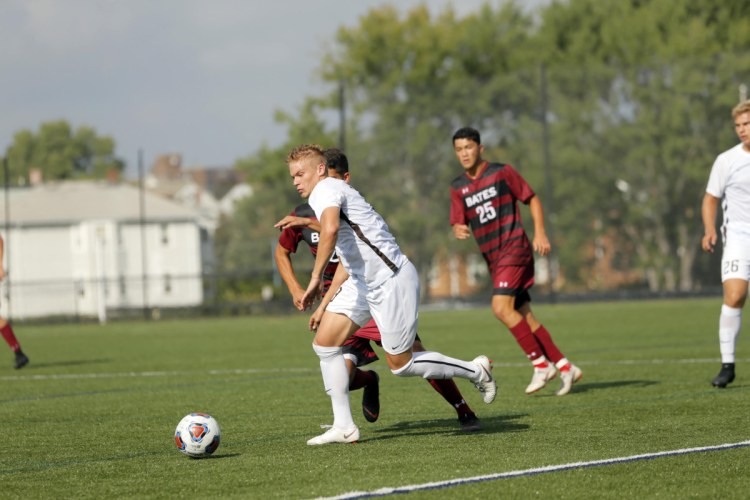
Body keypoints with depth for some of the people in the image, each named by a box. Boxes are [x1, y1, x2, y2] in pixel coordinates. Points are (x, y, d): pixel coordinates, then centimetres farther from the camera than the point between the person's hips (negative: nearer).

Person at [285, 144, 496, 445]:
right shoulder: (331, 195, 16)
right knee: (324, 341, -1)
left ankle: (476, 371, 19)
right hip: (362, 282, 10)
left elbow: (330, 230, -38)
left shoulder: (325, 189, -15)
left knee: (400, 365, 1)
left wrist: (315, 279, -32)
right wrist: (325, 304, 22)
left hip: (392, 282, -10)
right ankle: (344, 426, 2)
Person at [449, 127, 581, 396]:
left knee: (502, 307, -21)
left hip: (514, 247, -6)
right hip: (492, 257, 6)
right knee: (523, 316, 5)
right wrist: (459, 230, -19)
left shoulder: (502, 172, -3)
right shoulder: (458, 187, 10)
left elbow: (533, 199, 3)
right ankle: (566, 367, 13)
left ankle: (541, 363, -13)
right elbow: (458, 224, 6)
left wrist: (540, 232, -9)